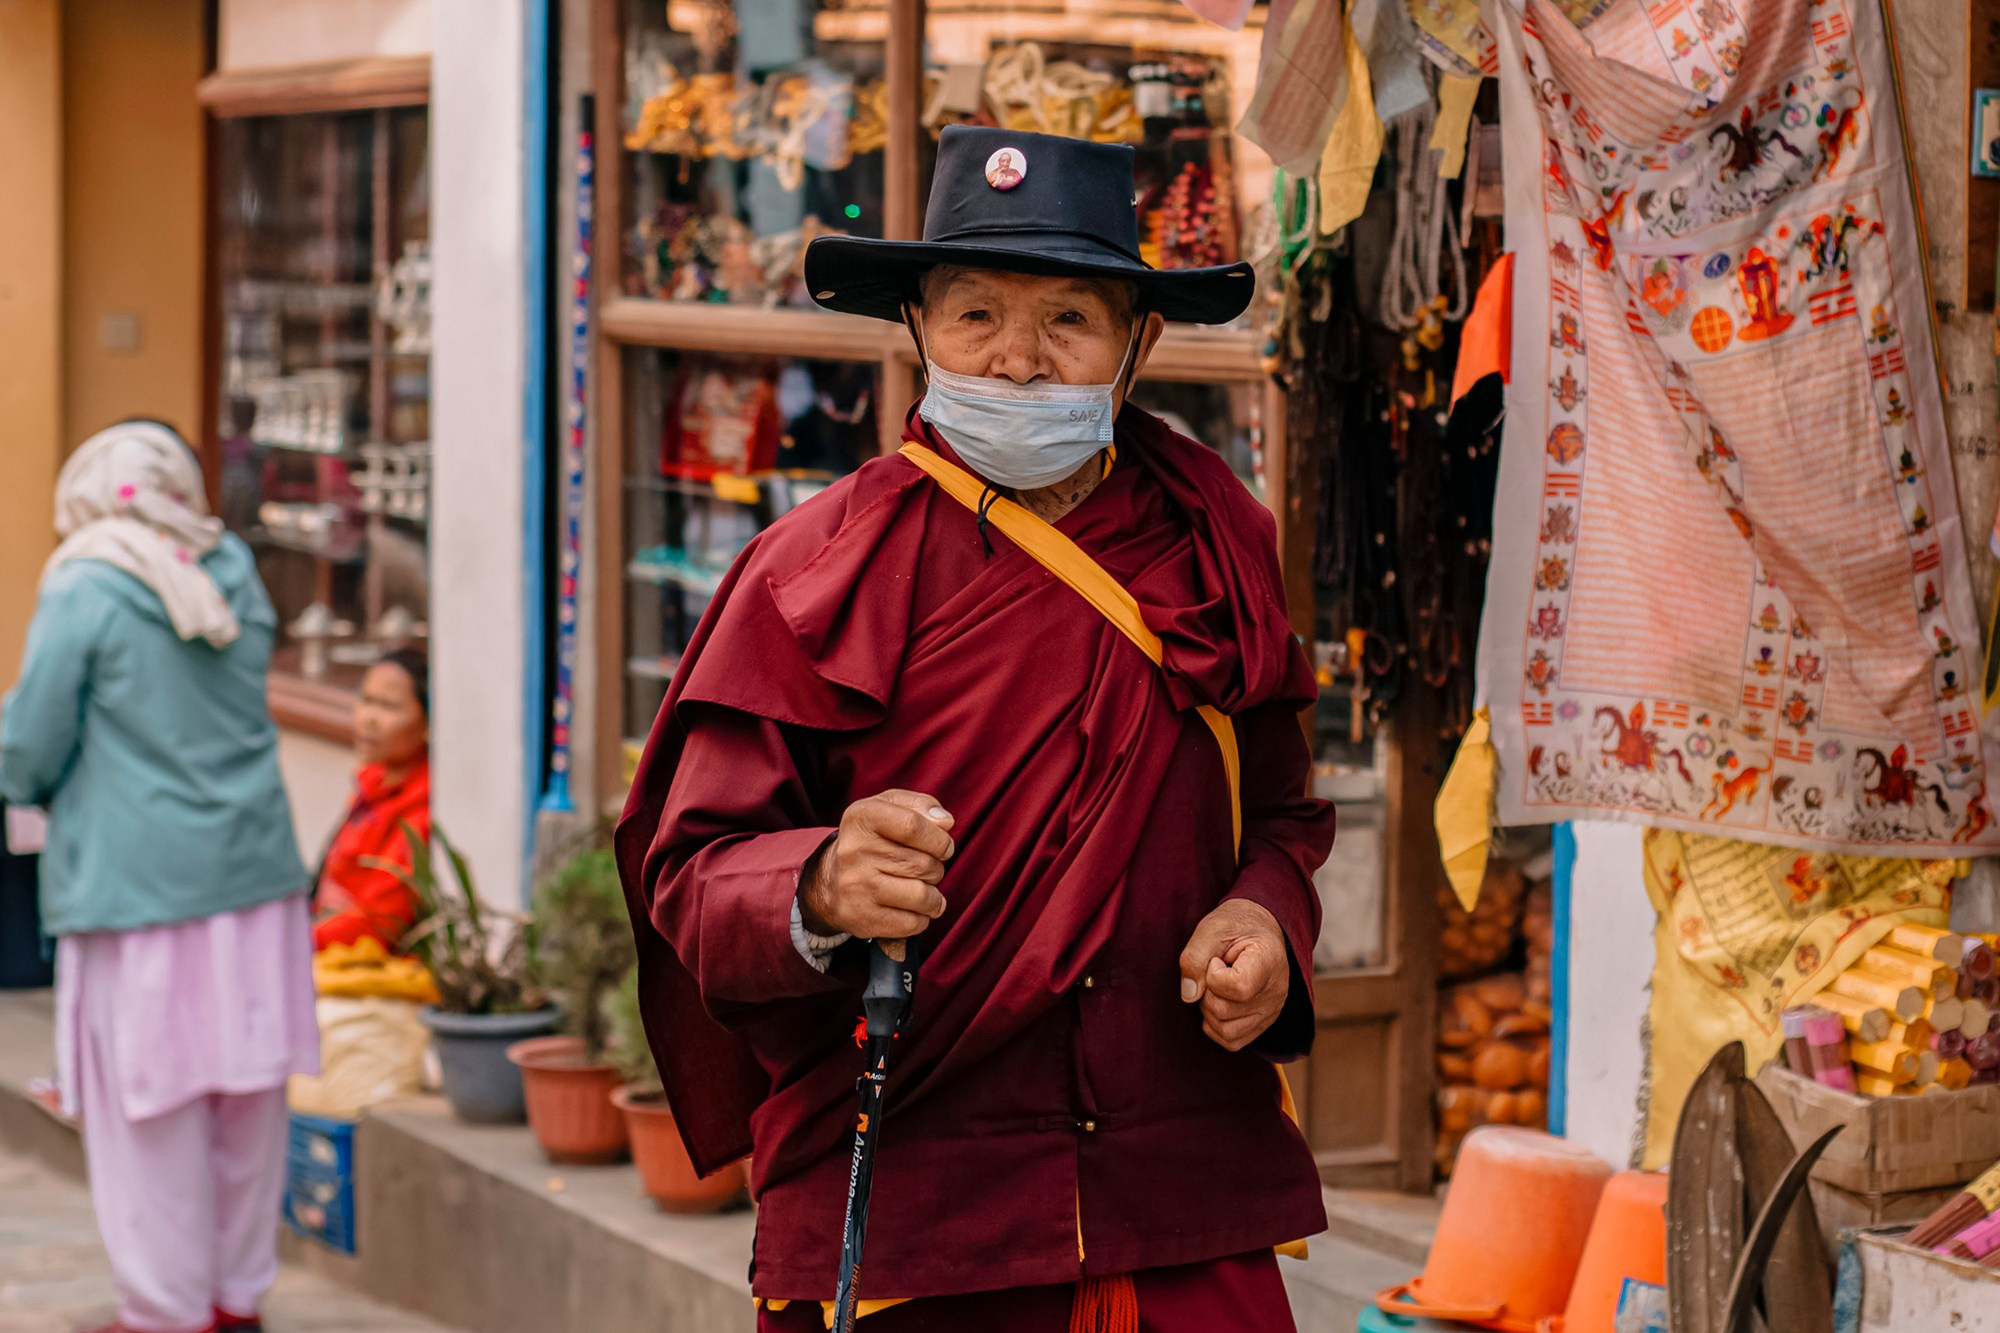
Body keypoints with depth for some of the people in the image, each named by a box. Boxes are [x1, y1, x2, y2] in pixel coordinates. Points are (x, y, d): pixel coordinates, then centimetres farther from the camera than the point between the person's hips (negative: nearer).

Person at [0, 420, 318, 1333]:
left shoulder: (84, 592, -11)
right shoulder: (235, 578, 5)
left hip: (136, 879, -5)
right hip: (254, 867, 6)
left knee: (148, 1105, 5)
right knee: (248, 1094, 13)